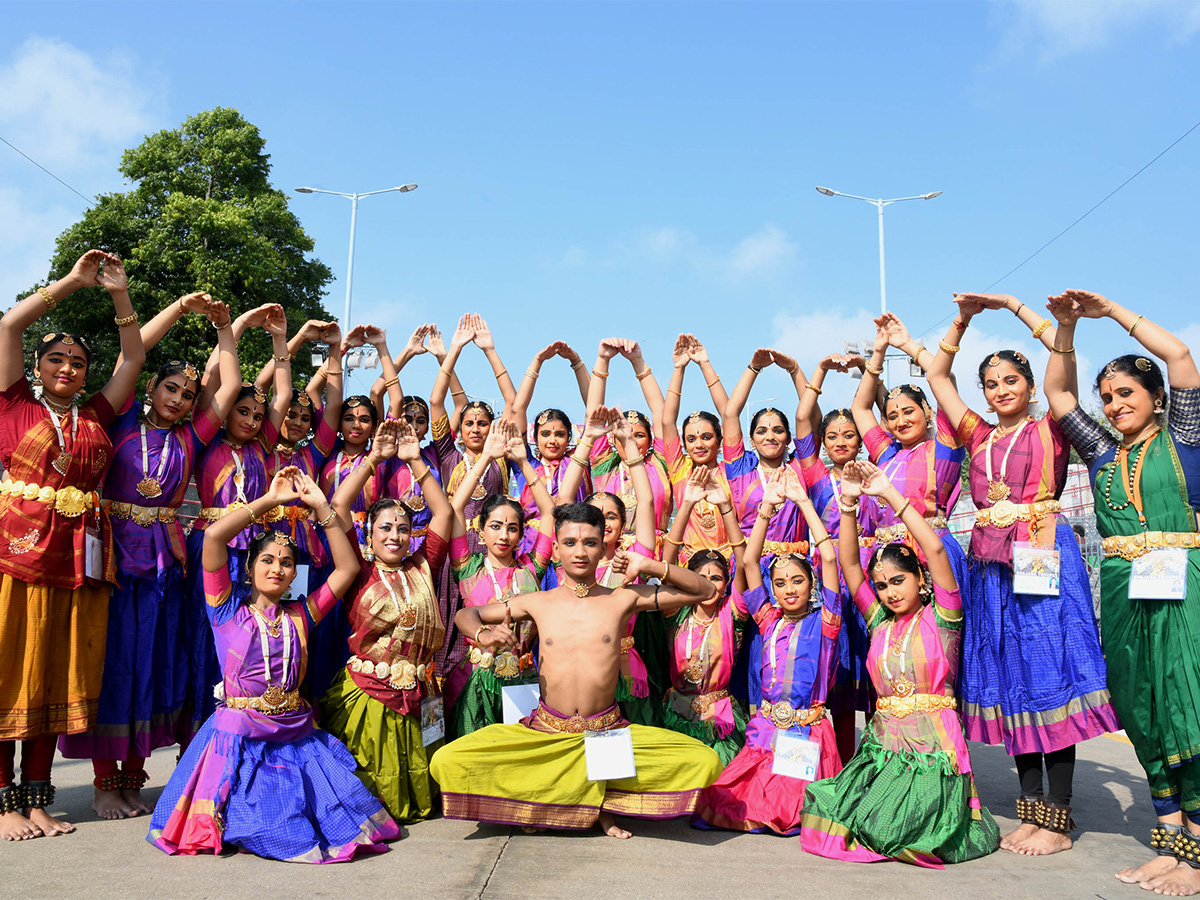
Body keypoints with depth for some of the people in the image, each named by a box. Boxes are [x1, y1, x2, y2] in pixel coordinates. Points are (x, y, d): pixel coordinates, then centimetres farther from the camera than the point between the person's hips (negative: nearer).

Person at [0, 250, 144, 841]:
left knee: (58, 681, 7)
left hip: (77, 564, 4)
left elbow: (133, 358, 16)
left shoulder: (95, 416, 15)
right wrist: (72, 281, 3)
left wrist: (118, 293, 10)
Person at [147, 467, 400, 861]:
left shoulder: (299, 616, 12)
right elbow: (213, 535, -10)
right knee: (270, 831, -19)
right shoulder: (228, 611, 3)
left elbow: (347, 567, 10)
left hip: (297, 738, 4)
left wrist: (321, 507, 6)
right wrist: (269, 499, -5)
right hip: (240, 740, -3)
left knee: (348, 817, -12)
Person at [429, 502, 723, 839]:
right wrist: (484, 634, -7)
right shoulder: (537, 603, 4)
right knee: (445, 763, -18)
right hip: (544, 733, 1)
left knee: (706, 762, -20)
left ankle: (605, 799, 3)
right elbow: (466, 614, 15)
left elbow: (705, 591, 4)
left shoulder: (623, 598, 1)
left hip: (609, 732, 0)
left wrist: (650, 567, -8)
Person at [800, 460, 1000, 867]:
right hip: (881, 745, 5)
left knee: (883, 829, -22)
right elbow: (848, 563, 6)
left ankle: (951, 817, 9)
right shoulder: (879, 621, 12)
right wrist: (849, 502, -5)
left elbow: (935, 548, -14)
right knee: (823, 809, -17)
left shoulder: (940, 617, -1)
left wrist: (889, 493, -14)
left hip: (932, 748, -5)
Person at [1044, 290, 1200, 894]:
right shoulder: (1102, 452, 17)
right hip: (1122, 588, 5)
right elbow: (1059, 395, 14)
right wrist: (1066, 327, 5)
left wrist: (1112, 310, 2)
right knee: (1141, 711, 6)